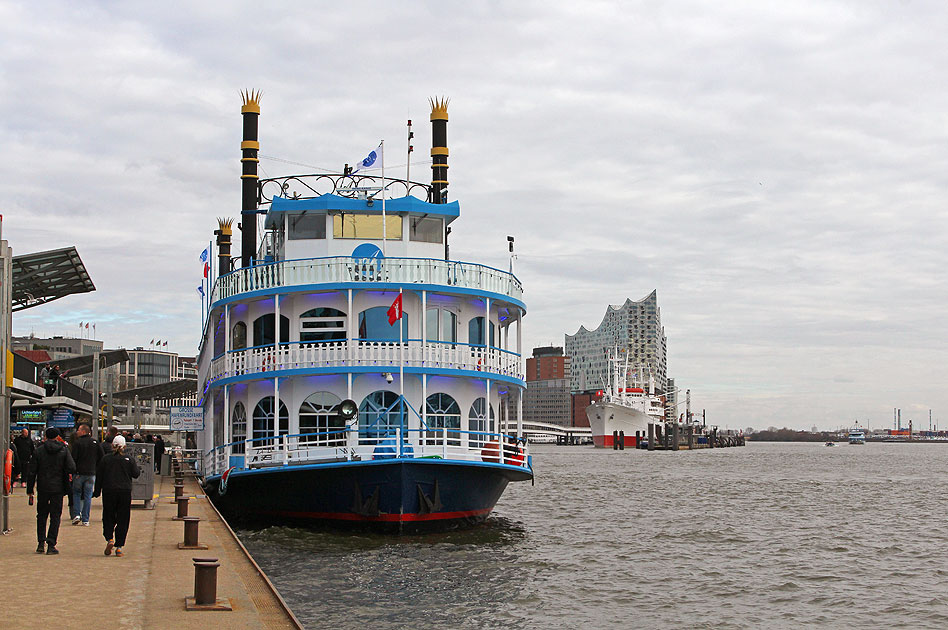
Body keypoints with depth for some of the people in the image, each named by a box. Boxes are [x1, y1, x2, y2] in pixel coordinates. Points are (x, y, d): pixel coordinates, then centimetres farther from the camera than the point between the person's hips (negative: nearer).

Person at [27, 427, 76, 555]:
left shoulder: (39, 450, -1)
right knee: (55, 516, 4)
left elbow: (32, 472, -2)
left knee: (41, 515, 15)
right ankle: (51, 545, -2)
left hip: (42, 488, 1)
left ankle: (41, 543, 10)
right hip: (58, 488, -1)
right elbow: (72, 469, -12)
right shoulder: (64, 450, -3)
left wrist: (30, 490, 4)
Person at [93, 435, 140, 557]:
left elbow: (99, 476, 3)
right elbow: (136, 474, -2)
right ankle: (119, 547, 1)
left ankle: (109, 539, -12)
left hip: (108, 492, 0)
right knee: (122, 520, 4)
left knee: (108, 518, 11)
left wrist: (97, 491, 11)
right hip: (125, 492, 0)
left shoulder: (105, 459, 2)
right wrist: (138, 468, 20)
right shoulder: (129, 460, -1)